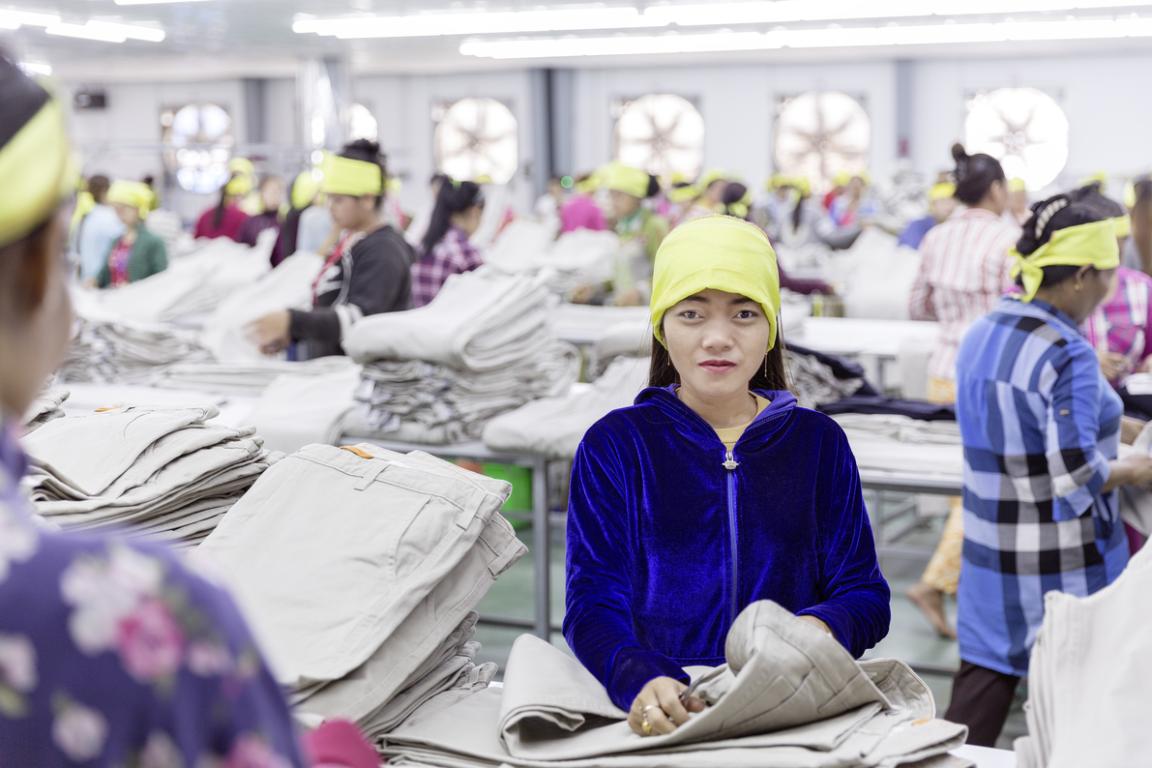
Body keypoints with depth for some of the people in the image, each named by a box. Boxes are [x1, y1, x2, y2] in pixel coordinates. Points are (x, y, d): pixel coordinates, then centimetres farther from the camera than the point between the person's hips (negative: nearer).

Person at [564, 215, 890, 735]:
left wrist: (821, 627, -17)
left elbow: (864, 594, 7)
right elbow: (593, 604, -5)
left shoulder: (819, 443, 11)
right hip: (661, 724, -2)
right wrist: (642, 681, -26)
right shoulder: (615, 444, 5)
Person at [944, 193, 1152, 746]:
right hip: (1061, 561, -7)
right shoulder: (1068, 357, -21)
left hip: (990, 552, 7)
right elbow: (1076, 475, -23)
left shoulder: (981, 336, 5)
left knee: (984, 675, 12)